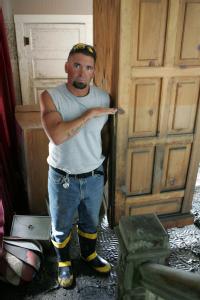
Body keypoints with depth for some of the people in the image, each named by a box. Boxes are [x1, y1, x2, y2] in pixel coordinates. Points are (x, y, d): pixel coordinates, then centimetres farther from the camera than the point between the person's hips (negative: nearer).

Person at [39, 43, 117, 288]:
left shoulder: (103, 98, -7)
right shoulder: (50, 97, -17)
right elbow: (56, 136, -32)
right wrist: (90, 113, -29)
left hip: (94, 177, 3)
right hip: (62, 178, -2)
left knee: (90, 221, 25)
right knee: (61, 227, 20)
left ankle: (89, 254, 54)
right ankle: (63, 262, 49)